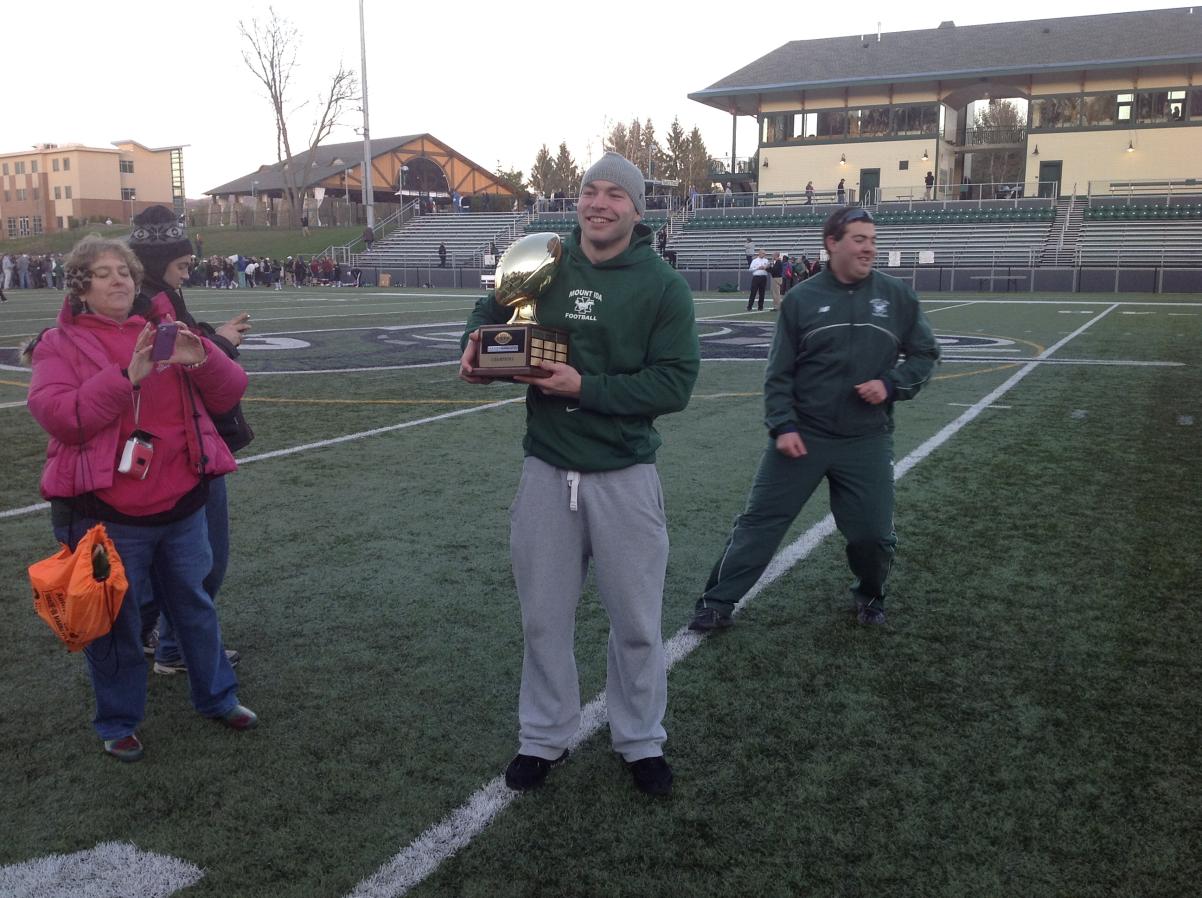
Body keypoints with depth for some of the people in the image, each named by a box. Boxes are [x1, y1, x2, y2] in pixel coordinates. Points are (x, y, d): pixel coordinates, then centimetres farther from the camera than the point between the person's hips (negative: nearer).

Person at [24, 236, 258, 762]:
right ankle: (118, 722, 27)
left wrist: (202, 359, -17)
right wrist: (129, 375, -26)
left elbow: (228, 394, 4)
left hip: (181, 503, 4)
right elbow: (56, 414, -17)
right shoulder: (60, 344, -2)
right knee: (116, 620, 8)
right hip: (107, 514, -3)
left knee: (195, 605, 17)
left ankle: (217, 697, 35)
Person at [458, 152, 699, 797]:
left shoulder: (662, 286, -8)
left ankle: (641, 743, 31)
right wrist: (476, 350, -6)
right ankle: (544, 739, 32)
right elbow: (492, 312, 17)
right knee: (544, 618, 13)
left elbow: (675, 383, -14)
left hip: (625, 477, -2)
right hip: (547, 471, 3)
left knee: (636, 622, 11)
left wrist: (586, 388, -22)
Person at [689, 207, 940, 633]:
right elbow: (779, 373, 0)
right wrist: (782, 426, -10)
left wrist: (891, 385, -8)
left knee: (873, 533, 4)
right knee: (760, 521, 1)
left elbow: (925, 354, 10)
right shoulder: (802, 298, -2)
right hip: (802, 436, -1)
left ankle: (870, 596, 35)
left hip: (867, 441, 1)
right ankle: (717, 603, 12)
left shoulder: (897, 296, 1)